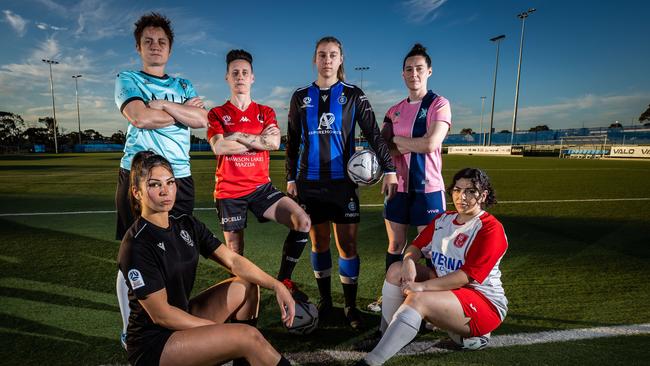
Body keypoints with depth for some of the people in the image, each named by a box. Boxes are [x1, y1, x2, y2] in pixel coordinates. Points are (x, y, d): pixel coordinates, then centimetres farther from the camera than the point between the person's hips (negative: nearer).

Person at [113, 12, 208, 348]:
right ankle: (131, 330, 13)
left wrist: (163, 105, -9)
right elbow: (140, 117, -14)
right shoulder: (127, 80, 6)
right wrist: (183, 110, -1)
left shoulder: (184, 86, 18)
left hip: (180, 178, 4)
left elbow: (202, 120, 0)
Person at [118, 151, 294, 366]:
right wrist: (219, 329, -15)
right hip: (152, 344, -8)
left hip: (183, 318, 8)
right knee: (249, 336, -22)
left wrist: (277, 286, -12)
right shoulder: (137, 245, -20)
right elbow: (160, 315, -19)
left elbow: (233, 260, -1)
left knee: (247, 286, 2)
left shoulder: (186, 225, 1)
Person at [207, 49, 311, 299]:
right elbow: (218, 147, -15)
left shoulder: (265, 112, 9)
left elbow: (274, 143, -11)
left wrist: (238, 135, -13)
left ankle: (283, 279, 0)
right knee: (235, 252, 6)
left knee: (303, 222, -17)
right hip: (229, 191, -1)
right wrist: (258, 140, -10)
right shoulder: (217, 114, 4)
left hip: (261, 187, 1)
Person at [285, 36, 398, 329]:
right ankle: (325, 299, 25)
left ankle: (350, 305, 15)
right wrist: (291, 178, 6)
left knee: (347, 244, -1)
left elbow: (373, 134, -1)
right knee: (318, 243, 9)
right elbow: (292, 142, 12)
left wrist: (389, 170, -11)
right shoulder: (301, 97, 9)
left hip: (343, 181, -2)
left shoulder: (353, 95, 4)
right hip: (310, 182, 2)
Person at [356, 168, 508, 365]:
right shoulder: (443, 219, 8)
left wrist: (422, 286, -28)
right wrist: (409, 262, -17)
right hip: (444, 288, 8)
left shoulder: (490, 229, -15)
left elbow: (468, 275, -23)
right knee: (397, 269, -7)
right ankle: (385, 334, -5)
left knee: (417, 299, -32)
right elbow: (416, 246, 8)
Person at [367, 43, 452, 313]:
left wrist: (396, 140, -6)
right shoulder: (394, 111, 12)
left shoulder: (439, 104, -4)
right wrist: (412, 146, -11)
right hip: (398, 186, 5)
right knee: (395, 244, 13)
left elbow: (431, 143, -18)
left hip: (427, 188, -5)